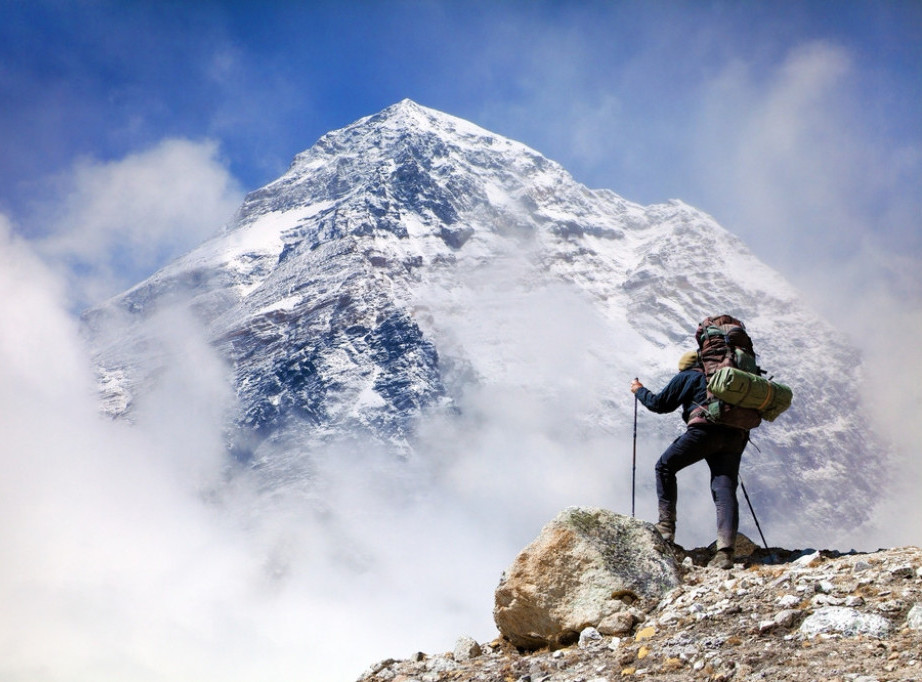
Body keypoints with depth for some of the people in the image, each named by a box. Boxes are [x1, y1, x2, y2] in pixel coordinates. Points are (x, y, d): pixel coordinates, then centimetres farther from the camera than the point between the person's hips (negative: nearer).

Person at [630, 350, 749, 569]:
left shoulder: (687, 377, 16)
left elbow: (660, 404, 17)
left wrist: (640, 391, 32)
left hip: (705, 430, -5)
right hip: (734, 436, 5)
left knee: (665, 467, 14)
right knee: (725, 491, -1)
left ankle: (666, 526, 5)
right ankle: (725, 551, -15)